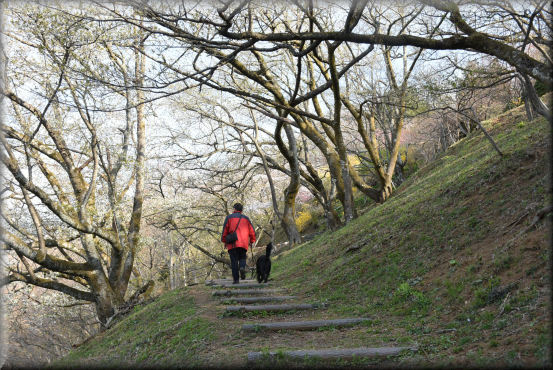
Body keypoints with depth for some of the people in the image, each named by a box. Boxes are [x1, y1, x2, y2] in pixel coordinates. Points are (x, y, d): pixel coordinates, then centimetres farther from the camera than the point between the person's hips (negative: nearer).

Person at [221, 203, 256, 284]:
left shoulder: (229, 217, 7)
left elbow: (225, 230, 0)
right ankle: (242, 267, -16)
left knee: (234, 261, 1)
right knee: (242, 258, 17)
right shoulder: (246, 218, 14)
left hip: (233, 243, -2)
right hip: (243, 244, 2)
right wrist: (252, 241, 18)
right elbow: (251, 231, 9)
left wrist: (224, 241, 7)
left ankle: (235, 279, -5)